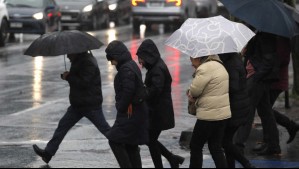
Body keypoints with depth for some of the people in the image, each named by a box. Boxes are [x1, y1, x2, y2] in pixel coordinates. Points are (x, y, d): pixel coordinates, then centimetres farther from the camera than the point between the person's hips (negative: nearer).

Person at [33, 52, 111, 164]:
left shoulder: (89, 63, -20)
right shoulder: (78, 61, 12)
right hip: (77, 104, 10)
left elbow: (84, 82, -28)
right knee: (63, 125, 7)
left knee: (105, 129, -3)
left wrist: (68, 77, -17)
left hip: (91, 105, -10)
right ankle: (48, 153, 10)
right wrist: (67, 75, -4)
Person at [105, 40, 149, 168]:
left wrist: (121, 108, -12)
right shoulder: (132, 65, 13)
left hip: (130, 113, -10)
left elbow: (128, 92, -25)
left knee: (115, 141, -6)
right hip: (137, 111, 10)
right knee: (131, 144, 14)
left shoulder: (126, 69, -18)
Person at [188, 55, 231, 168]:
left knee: (195, 146, 6)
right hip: (224, 113, 9)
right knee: (216, 148, 12)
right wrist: (194, 95, 3)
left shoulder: (205, 68, -17)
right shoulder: (218, 65, 15)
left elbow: (195, 90, -19)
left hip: (209, 116, -9)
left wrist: (191, 94, 4)